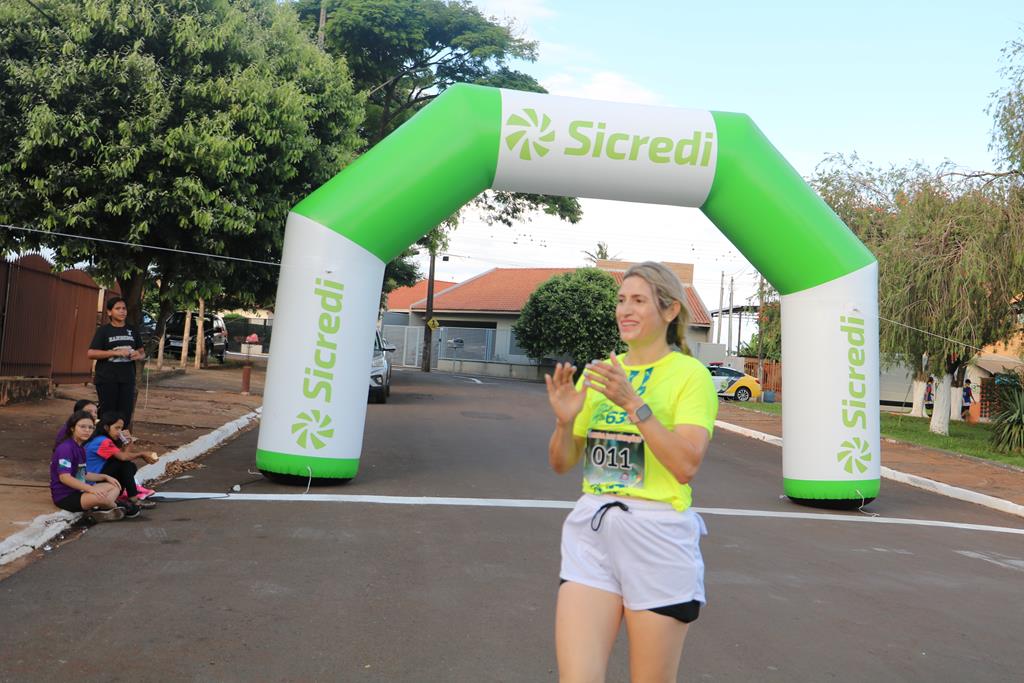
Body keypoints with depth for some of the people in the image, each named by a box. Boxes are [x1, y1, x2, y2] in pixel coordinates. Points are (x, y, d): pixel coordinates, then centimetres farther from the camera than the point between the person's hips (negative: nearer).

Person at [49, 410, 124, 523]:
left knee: (114, 487, 9)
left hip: (78, 490, 10)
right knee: (101, 497, -32)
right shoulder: (65, 448, -17)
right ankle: (117, 508, 2)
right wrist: (90, 489, -31)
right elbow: (64, 477, -26)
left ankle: (96, 510, -17)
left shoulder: (80, 448, 13)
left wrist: (105, 477, 10)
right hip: (65, 496, -10)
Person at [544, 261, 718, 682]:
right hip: (590, 534, 4)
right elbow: (562, 463, 11)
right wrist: (565, 420, -8)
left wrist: (633, 403, -24)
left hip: (658, 538, -4)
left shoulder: (690, 374, -5)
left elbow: (686, 465, -18)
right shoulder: (599, 372, 10)